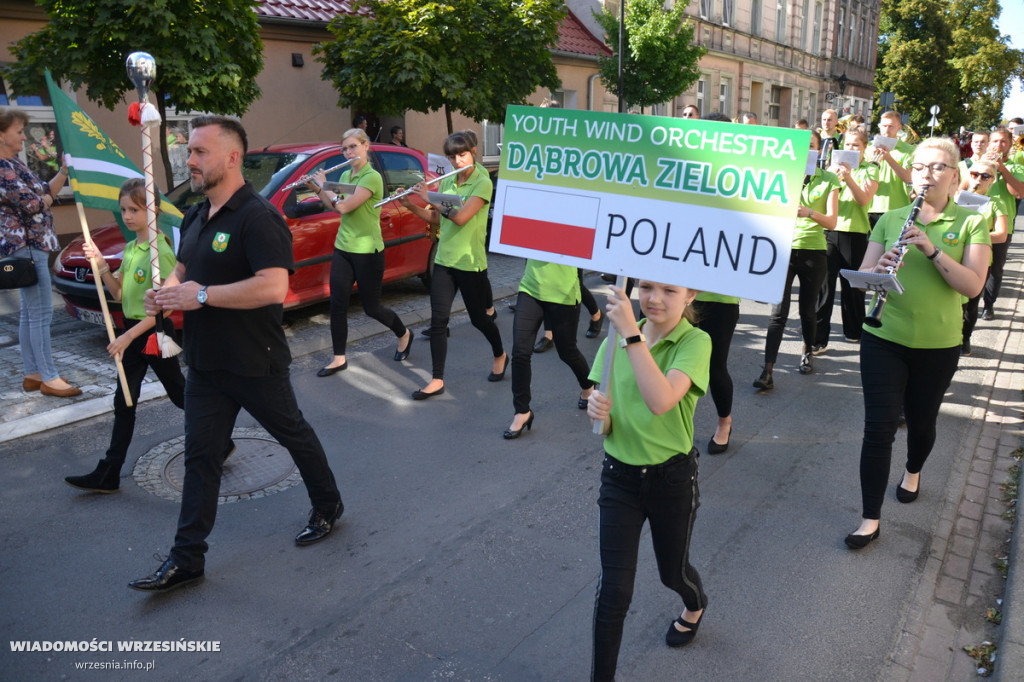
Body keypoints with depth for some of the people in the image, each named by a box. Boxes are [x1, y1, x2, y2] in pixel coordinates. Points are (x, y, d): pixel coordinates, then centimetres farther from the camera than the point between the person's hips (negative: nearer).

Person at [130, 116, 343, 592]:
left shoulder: (257, 217, -19)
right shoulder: (196, 216, 10)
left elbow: (274, 286, -30)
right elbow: (183, 268, 24)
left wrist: (201, 295, -26)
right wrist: (166, 292, 1)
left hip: (255, 364, -8)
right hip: (204, 361, 8)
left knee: (293, 434, 12)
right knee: (200, 456, 10)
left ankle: (327, 507, 35)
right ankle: (186, 558, 18)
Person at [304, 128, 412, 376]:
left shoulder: (372, 177, -16)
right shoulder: (345, 175, 9)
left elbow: (344, 206, -24)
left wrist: (324, 185, -9)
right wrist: (316, 189, 9)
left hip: (367, 252, -7)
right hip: (342, 249, 7)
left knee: (371, 307, 5)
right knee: (337, 305, 2)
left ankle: (404, 335, 32)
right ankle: (339, 359, 12)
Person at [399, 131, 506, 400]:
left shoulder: (482, 183, -12)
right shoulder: (447, 181, 8)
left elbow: (461, 217, -23)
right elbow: (436, 219, 12)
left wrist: (429, 198, -14)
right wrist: (411, 205, -2)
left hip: (471, 263, -5)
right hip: (444, 260, 5)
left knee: (478, 317, 10)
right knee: (438, 320, 0)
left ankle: (500, 356, 39)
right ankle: (437, 381, 6)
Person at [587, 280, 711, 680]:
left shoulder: (695, 342, -16)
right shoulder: (619, 337, -3)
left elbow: (661, 401, -35)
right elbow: (606, 419, 0)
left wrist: (632, 333, -38)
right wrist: (598, 410, -24)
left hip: (672, 478, -2)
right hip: (619, 476, 2)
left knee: (672, 572, 21)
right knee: (613, 588, -2)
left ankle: (695, 606, 58)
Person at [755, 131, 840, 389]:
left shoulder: (829, 179, 3)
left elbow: (832, 222, -5)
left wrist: (810, 213, -24)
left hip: (814, 251, 0)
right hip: (784, 248, 0)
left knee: (808, 309, 11)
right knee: (779, 311, -8)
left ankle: (807, 352, 37)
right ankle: (767, 371, -11)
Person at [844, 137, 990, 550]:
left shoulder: (971, 223, -2)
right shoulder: (891, 219, 4)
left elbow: (973, 286, -13)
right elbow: (863, 275, 2)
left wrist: (932, 250, -25)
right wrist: (879, 269, -21)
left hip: (937, 345, 0)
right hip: (884, 339, 0)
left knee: (922, 422, 16)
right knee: (879, 427, -4)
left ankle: (913, 472, 49)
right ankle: (870, 519, 5)